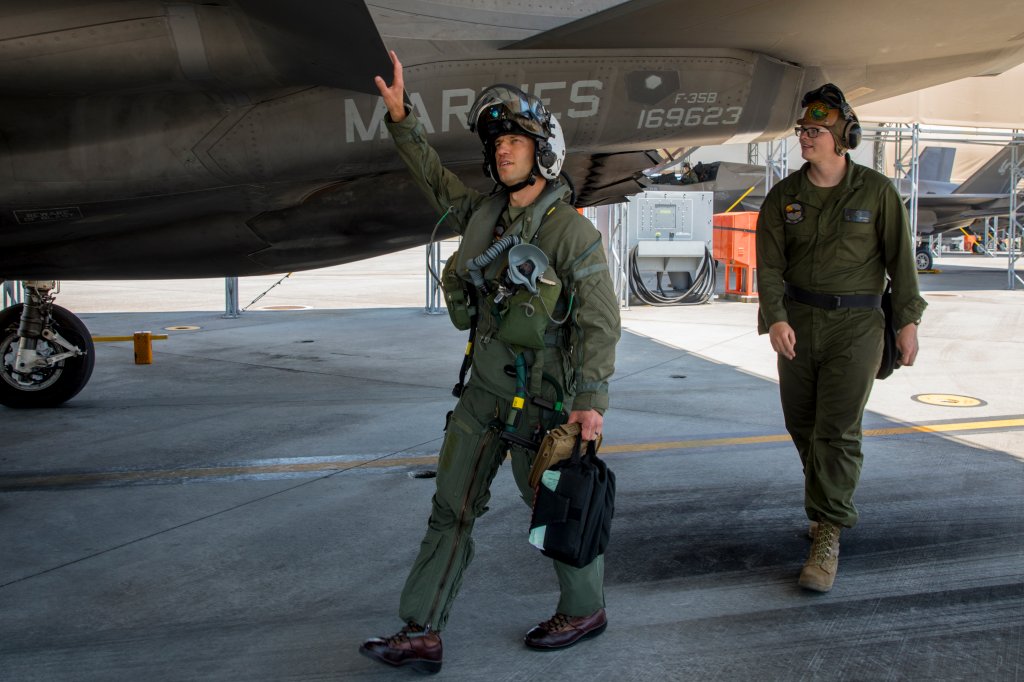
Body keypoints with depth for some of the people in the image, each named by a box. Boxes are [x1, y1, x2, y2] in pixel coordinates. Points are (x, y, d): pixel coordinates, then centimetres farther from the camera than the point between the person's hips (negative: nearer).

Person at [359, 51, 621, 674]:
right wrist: (400, 116, 12)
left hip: (540, 399, -7)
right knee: (452, 510, 7)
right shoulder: (484, 214, 6)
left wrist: (592, 400, -19)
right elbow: (433, 175, 21)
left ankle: (586, 610, 32)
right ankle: (421, 635, 13)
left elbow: (600, 322, -14)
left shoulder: (573, 232, -14)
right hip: (484, 392, 7)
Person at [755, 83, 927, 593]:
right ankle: (830, 505, 34)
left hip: (856, 324, -3)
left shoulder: (876, 191, -1)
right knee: (802, 425, 10)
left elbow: (900, 259, 3)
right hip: (797, 322, 4)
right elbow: (769, 264, -3)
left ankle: (827, 537, -3)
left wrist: (907, 321, 0)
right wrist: (774, 318, -17)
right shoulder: (783, 197, 4)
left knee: (837, 430, -8)